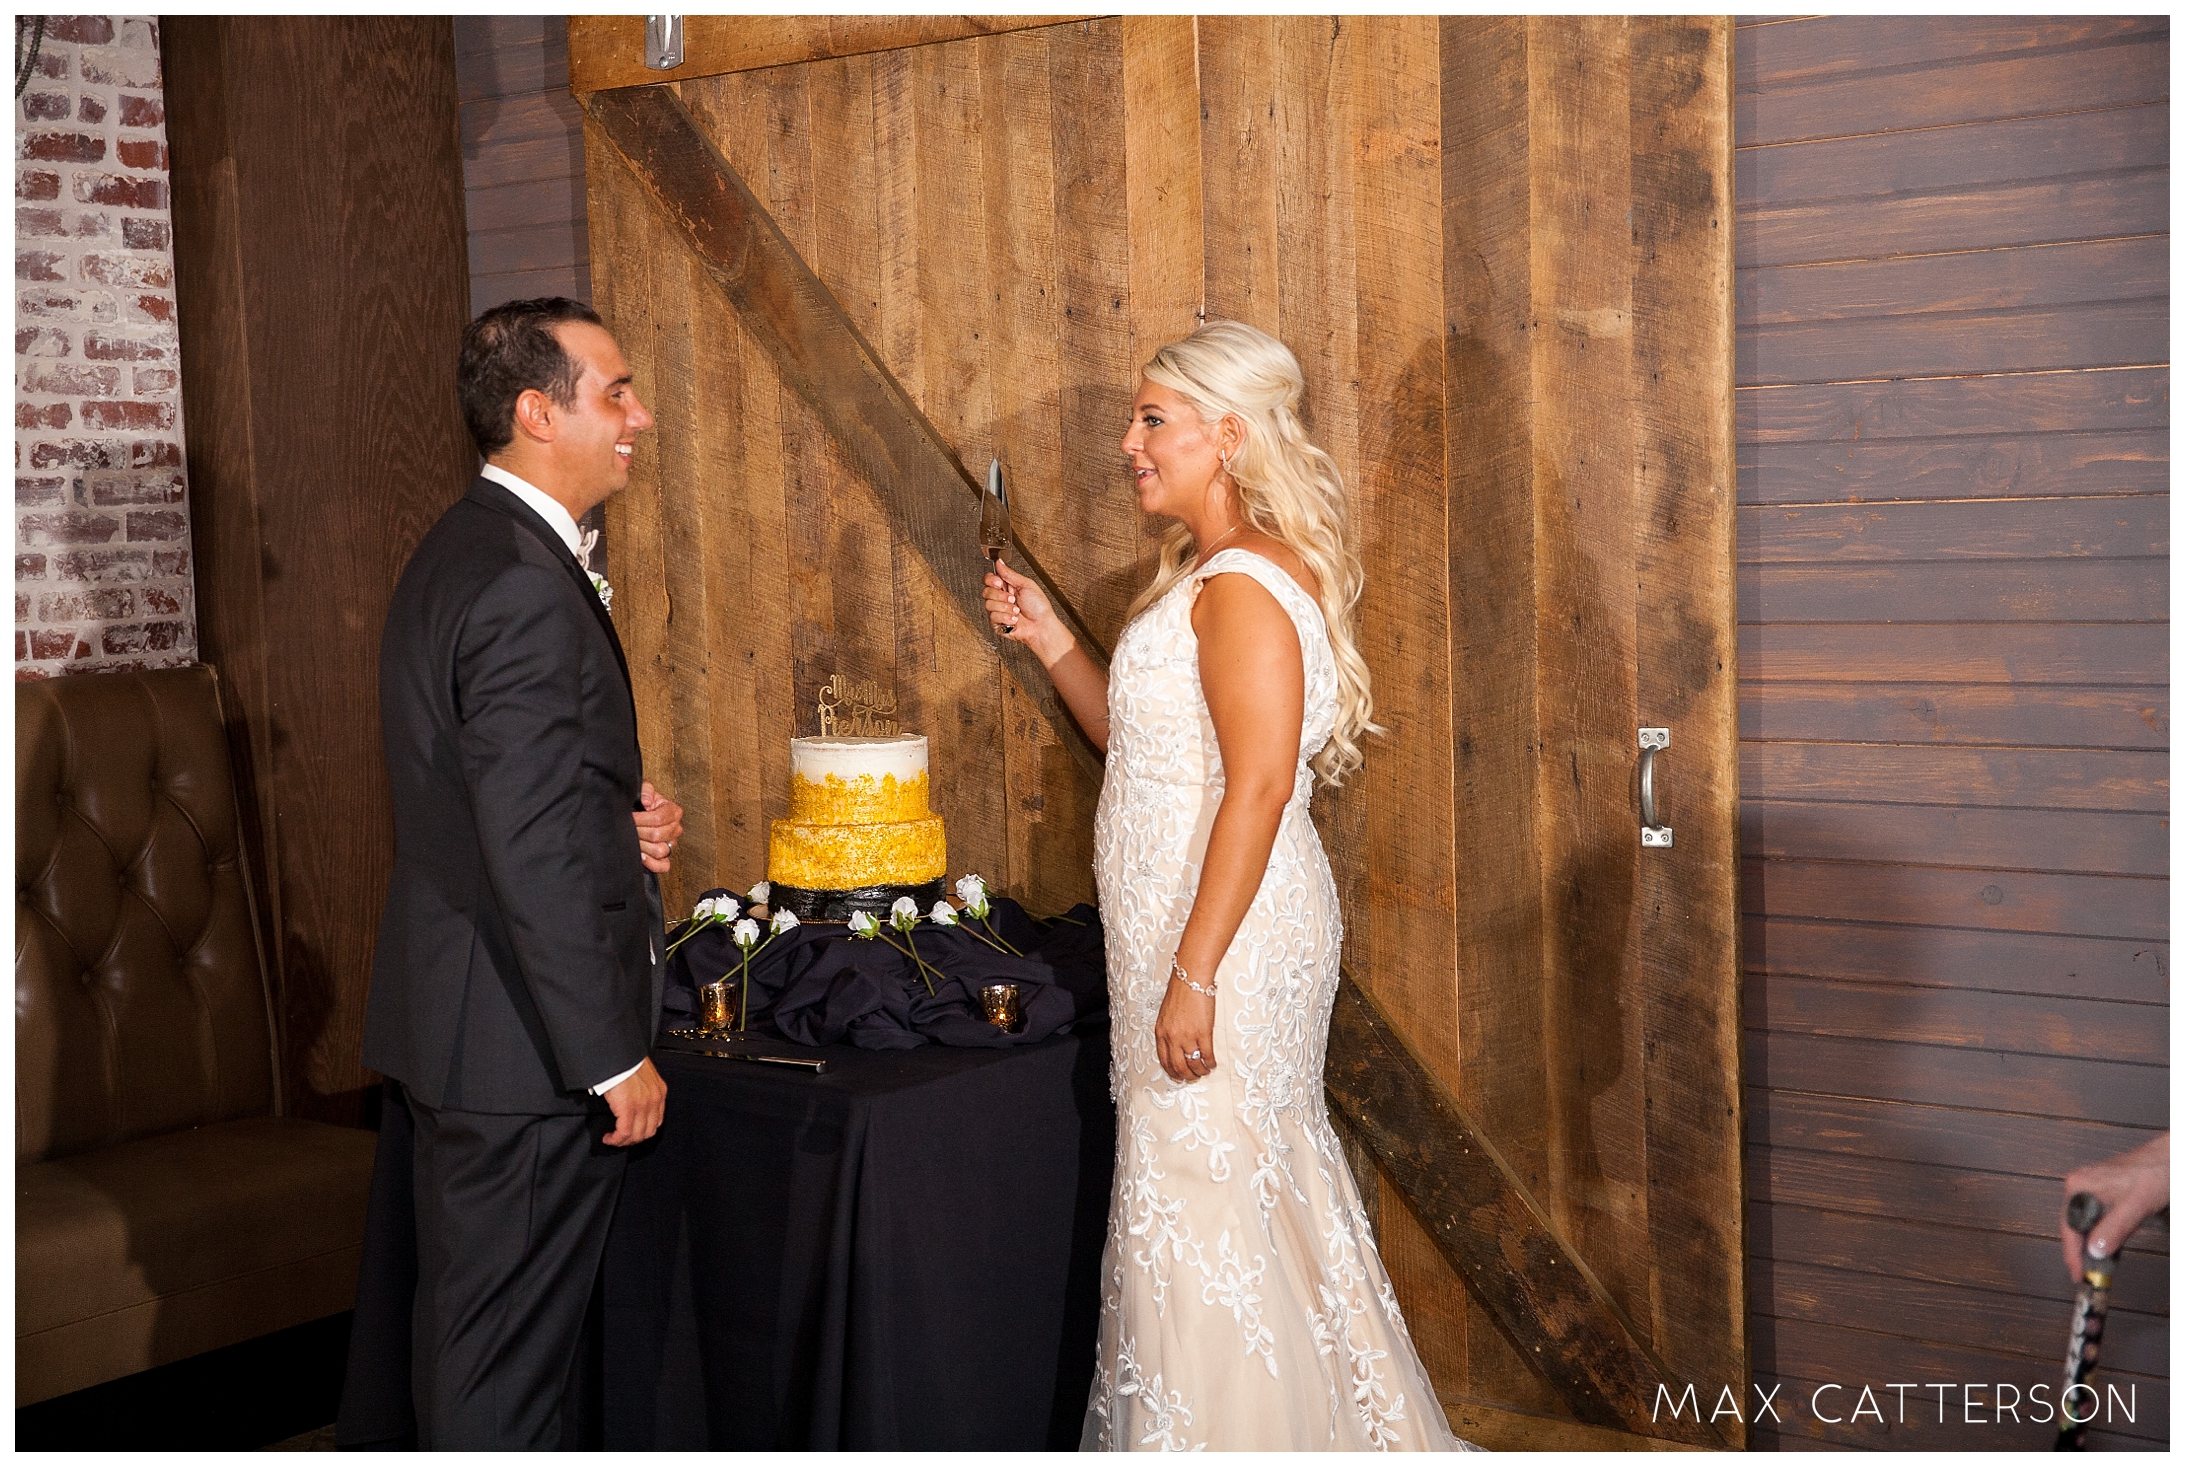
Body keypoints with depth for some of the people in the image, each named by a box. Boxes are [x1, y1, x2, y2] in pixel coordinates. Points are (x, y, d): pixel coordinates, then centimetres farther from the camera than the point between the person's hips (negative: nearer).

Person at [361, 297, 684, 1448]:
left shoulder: (460, 552, 11)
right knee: (507, 1352, 1)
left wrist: (619, 823, 3)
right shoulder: (527, 585, -21)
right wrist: (614, 1058, -20)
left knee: (467, 1322, 20)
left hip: (454, 1013, 10)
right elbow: (536, 857, -25)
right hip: (524, 1046, -10)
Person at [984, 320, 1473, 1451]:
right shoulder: (1208, 575, 14)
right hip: (1194, 930, 10)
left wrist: (1194, 974, -25)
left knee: (1199, 1200, -2)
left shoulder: (1245, 585, -17)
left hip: (1228, 934, -10)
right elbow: (1137, 740, 21)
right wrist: (1050, 642, 10)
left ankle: (1225, 1440, 11)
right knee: (1252, 1195, 17)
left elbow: (1260, 784, -24)